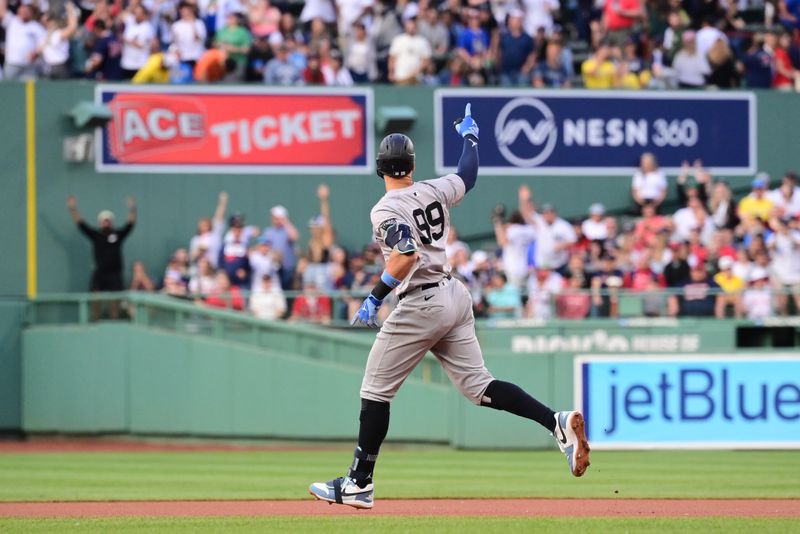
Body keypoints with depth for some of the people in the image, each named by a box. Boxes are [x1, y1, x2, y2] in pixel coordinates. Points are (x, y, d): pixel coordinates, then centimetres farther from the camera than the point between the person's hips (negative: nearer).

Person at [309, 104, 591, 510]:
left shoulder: (386, 210, -11)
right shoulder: (435, 192, 9)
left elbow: (406, 254, -28)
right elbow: (468, 175, 29)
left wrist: (375, 298, -23)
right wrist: (470, 135, 45)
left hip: (420, 304, -7)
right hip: (455, 296, 7)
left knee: (376, 390, 2)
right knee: (478, 386, 6)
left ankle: (359, 484, 2)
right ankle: (558, 423, -12)